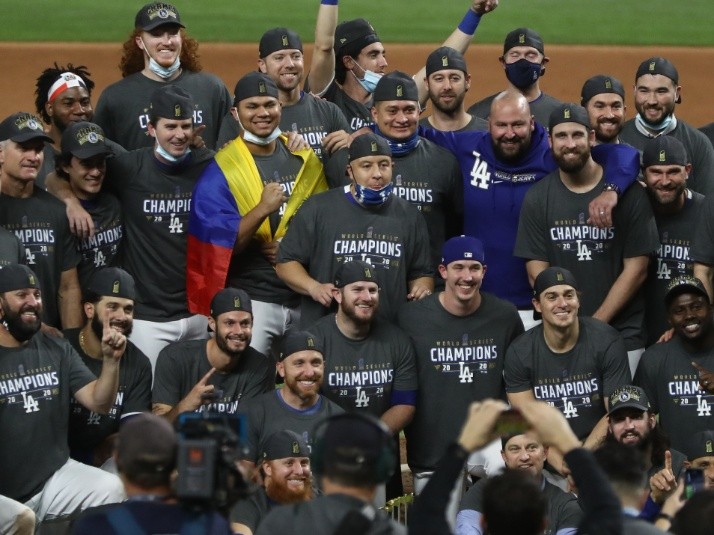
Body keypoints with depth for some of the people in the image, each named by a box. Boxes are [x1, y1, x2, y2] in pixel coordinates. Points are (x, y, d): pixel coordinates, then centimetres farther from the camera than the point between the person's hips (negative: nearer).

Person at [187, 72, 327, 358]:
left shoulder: (306, 160, 9)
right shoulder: (220, 170, -5)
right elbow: (218, 245, -12)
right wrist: (262, 209, -25)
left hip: (305, 299, 4)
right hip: (251, 299, -4)